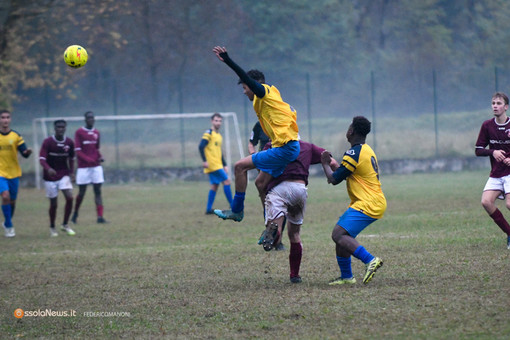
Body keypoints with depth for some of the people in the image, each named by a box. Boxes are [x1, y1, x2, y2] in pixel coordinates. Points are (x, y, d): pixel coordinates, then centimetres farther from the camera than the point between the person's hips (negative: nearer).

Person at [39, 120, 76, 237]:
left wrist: (72, 172, 2)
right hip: (50, 176, -2)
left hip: (64, 175, 2)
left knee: (69, 197, -16)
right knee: (53, 203, 0)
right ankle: (52, 227, 21)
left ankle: (65, 225, 0)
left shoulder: (69, 142, -1)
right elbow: (42, 159, -17)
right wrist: (48, 169, -36)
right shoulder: (48, 142, -11)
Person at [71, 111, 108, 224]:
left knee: (98, 190, -3)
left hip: (96, 166, 4)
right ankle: (75, 214, 21)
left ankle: (100, 216, -7)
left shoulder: (96, 133, 10)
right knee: (82, 192, 0)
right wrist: (87, 159, -23)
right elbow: (78, 151, -9)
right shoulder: (79, 132, -4)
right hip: (83, 167, -4)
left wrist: (100, 157, 0)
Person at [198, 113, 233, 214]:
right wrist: (205, 161, -23)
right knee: (226, 181, -11)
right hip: (212, 164, -9)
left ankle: (208, 209, 8)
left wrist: (224, 165, 23)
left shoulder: (219, 136, 20)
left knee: (214, 186, 7)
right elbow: (201, 147, -16)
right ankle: (232, 206, -9)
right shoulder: (209, 133, -7)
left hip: (217, 165, 9)